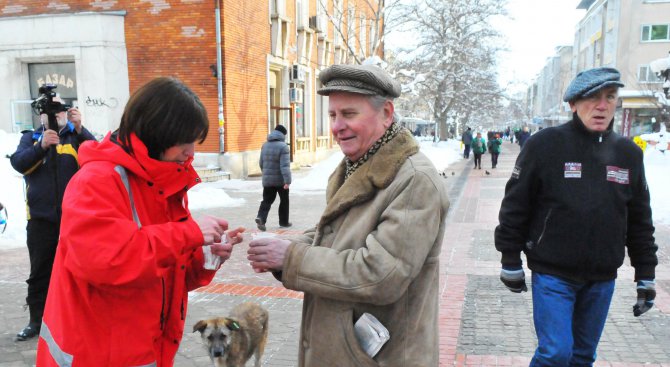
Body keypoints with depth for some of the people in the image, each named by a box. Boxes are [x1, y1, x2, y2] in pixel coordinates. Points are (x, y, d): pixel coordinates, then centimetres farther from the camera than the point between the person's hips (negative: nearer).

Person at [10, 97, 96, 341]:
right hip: (41, 220, 2)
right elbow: (18, 163, -7)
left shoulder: (77, 136, 5)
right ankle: (37, 321, 21)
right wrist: (42, 145, -24)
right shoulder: (30, 137, 10)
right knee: (39, 272, 10)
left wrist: (79, 129, -26)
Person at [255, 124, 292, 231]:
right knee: (284, 201, 13)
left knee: (267, 200, 7)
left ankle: (261, 217, -16)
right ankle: (284, 222, 21)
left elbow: (261, 163, 15)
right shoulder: (283, 146, -14)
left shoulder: (265, 145, 7)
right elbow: (285, 165, -22)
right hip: (281, 180, -5)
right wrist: (287, 181, -25)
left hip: (267, 179, 5)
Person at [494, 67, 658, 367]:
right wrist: (510, 262, -5)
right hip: (553, 274, -4)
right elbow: (515, 206, -7)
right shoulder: (545, 144, -9)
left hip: (602, 280, 5)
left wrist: (646, 275, 11)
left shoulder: (628, 153, 6)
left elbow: (639, 220, 12)